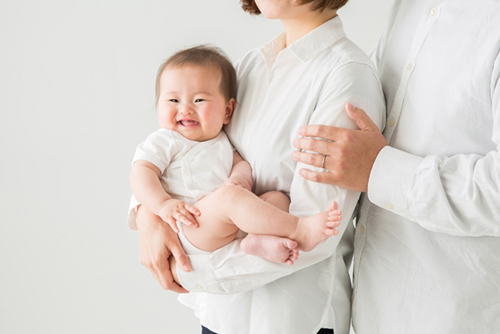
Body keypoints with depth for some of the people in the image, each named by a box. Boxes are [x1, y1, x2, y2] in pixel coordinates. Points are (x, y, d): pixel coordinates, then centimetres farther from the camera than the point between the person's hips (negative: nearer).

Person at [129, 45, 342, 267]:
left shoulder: (222, 143, 25)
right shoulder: (164, 141, 7)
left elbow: (241, 162, 16)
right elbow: (141, 173, -4)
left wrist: (240, 179, -10)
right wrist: (164, 204, -23)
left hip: (232, 226, 7)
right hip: (190, 229, -7)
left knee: (278, 197, -6)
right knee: (228, 196, -34)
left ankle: (259, 240, -37)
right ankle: (299, 230, -36)